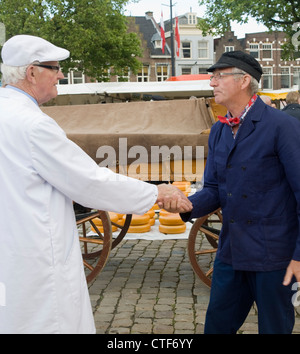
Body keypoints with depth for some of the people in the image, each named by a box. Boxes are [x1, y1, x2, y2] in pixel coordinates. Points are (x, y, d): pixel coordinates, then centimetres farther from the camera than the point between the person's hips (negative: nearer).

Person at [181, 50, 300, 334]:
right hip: (231, 252, 6)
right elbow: (214, 190, 8)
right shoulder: (218, 132, 8)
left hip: (273, 256, -6)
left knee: (274, 326, 11)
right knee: (217, 325, 17)